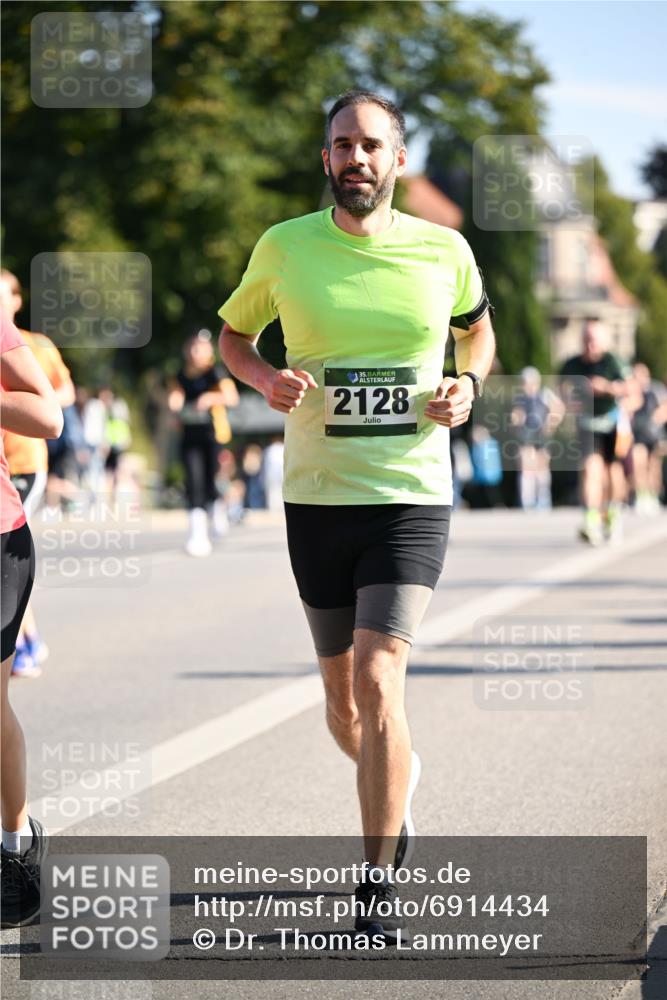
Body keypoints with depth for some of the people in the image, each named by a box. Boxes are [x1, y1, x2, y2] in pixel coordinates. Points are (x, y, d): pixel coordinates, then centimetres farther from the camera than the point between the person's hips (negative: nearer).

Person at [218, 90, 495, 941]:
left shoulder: (443, 251, -1)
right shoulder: (284, 248, -1)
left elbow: (477, 326, 20)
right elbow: (232, 337, 14)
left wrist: (468, 386, 0)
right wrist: (267, 380, -8)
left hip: (412, 497, -2)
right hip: (316, 498, 2)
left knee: (377, 682, -17)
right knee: (342, 696, 12)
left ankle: (379, 885, -9)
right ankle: (394, 786, 46)